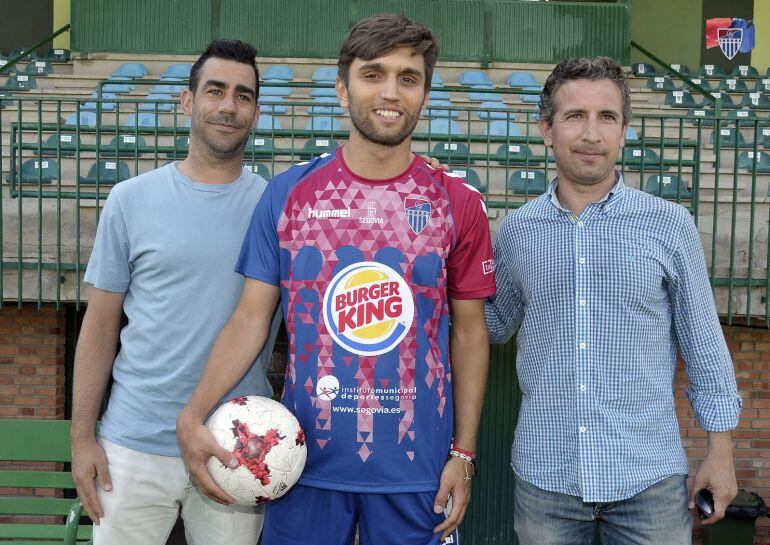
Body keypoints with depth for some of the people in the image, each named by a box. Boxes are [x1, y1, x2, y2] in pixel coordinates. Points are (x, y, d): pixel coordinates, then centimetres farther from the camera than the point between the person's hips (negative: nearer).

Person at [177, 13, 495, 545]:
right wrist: (194, 416, -11)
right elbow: (251, 318, 0)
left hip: (416, 467, 0)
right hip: (307, 460, 1)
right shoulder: (289, 193, -1)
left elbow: (469, 333, 3)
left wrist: (464, 454, 0)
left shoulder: (458, 205, -1)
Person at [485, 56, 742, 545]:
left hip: (649, 476, -1)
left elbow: (703, 341, 3)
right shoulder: (517, 230, 3)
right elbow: (497, 325, 14)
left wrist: (721, 449, 2)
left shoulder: (671, 225, -2)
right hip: (544, 474, 2)